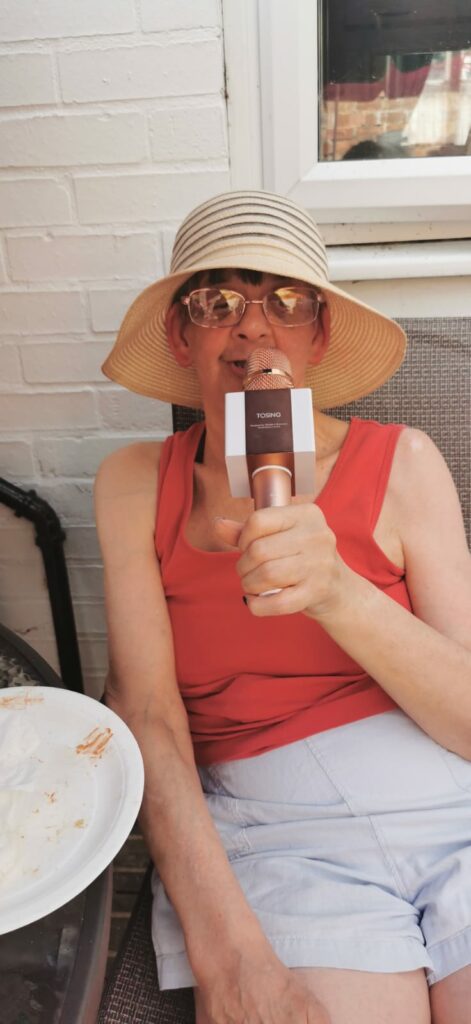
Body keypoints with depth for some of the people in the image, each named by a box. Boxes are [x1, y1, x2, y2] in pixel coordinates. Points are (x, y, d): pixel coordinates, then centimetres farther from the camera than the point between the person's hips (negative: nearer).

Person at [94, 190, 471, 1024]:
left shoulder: (400, 462, 1)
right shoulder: (136, 484, 3)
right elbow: (147, 713, -5)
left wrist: (335, 590, -22)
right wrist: (225, 951, -17)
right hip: (271, 833, 0)